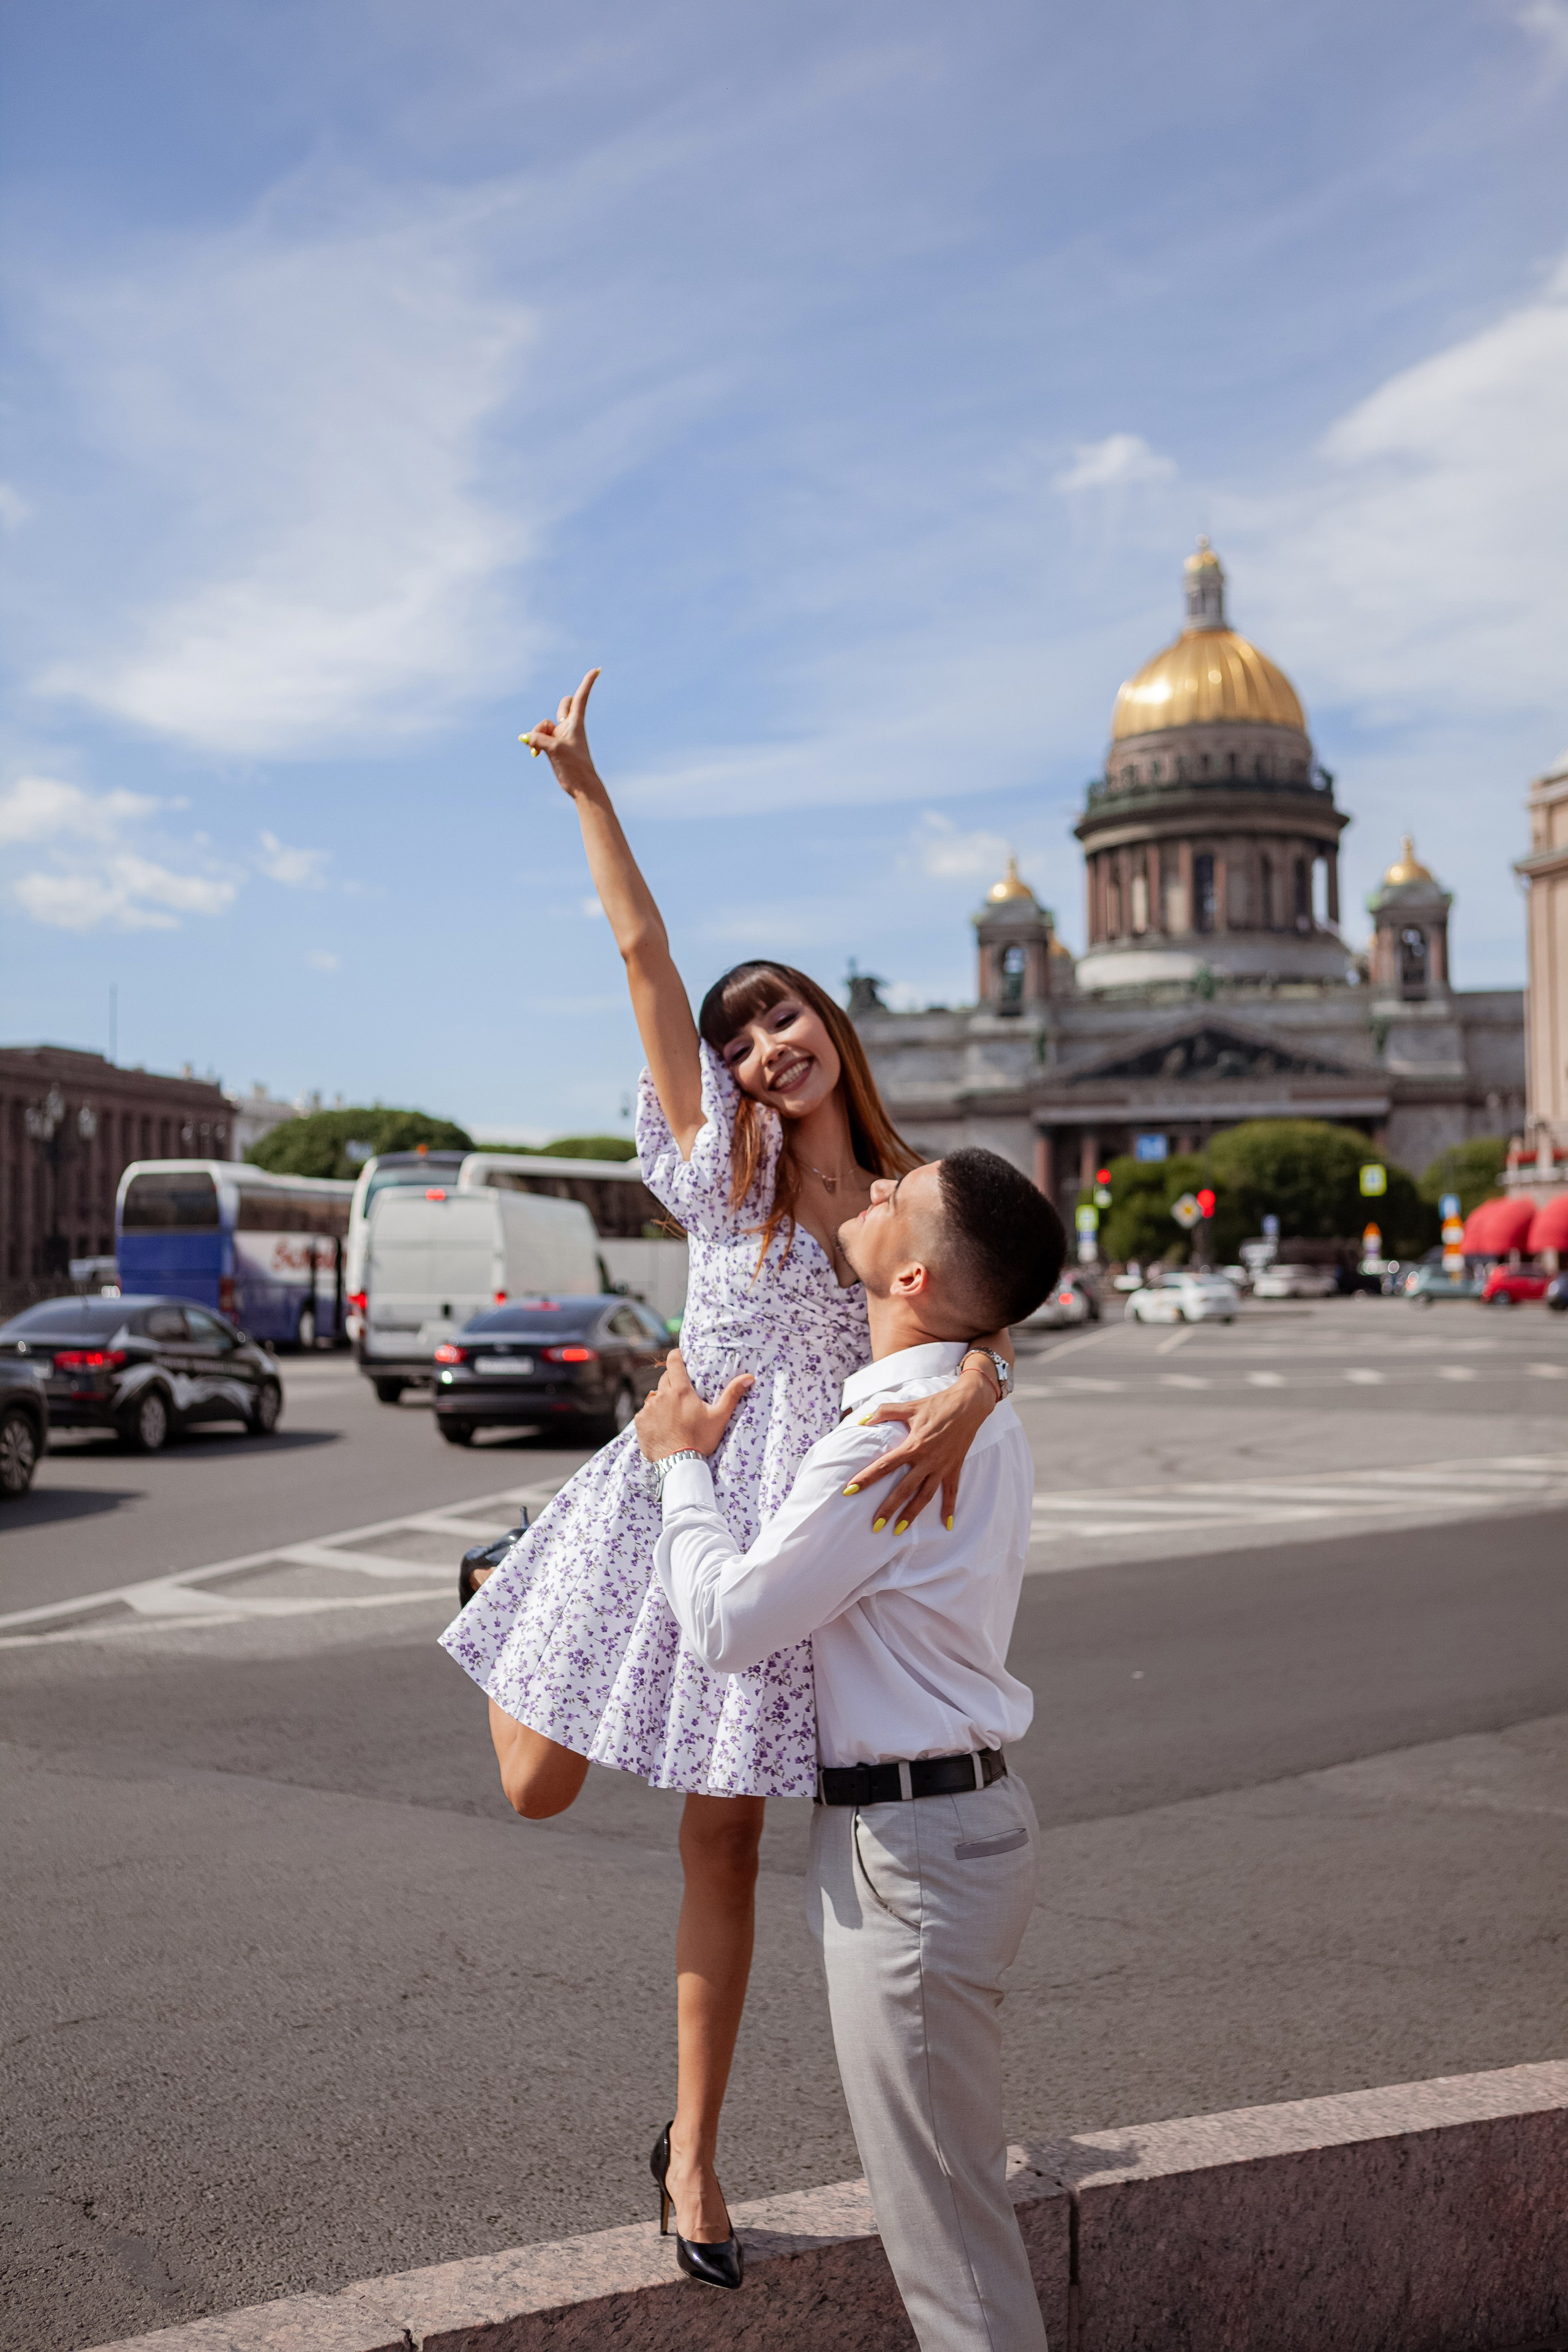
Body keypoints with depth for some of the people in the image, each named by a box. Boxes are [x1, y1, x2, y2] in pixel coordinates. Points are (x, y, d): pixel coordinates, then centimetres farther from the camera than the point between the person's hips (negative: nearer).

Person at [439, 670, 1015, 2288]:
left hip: (794, 1532, 1)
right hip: (678, 1500, -1)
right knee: (538, 1792, 6)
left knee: (723, 1839, 10)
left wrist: (969, 1388, -37)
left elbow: (981, 1307, -15)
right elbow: (643, 955, -5)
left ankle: (692, 2148, 28)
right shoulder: (723, 1164, -2)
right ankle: (512, 1608, 41)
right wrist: (584, 787, -5)